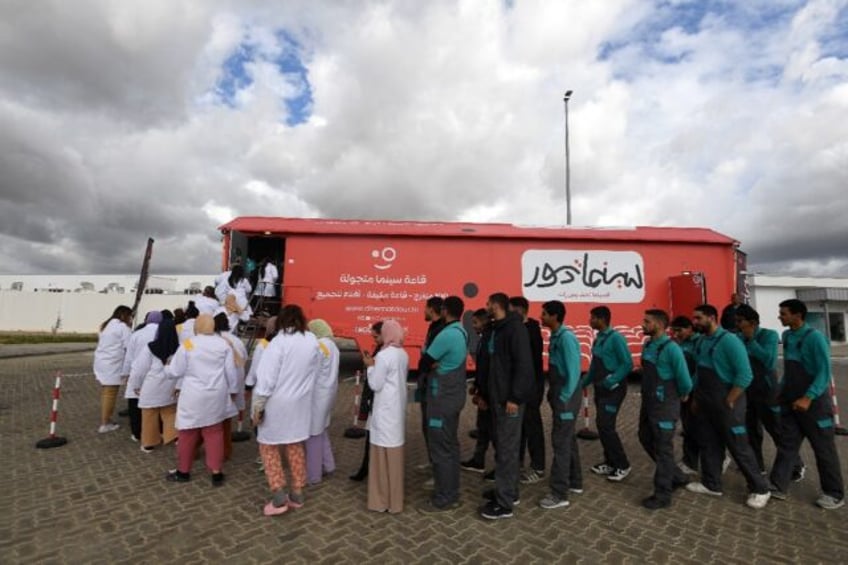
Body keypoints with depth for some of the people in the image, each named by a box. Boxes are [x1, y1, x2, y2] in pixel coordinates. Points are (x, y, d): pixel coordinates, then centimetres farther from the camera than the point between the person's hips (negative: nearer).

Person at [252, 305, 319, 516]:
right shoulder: (312, 341, -4)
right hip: (300, 403, 5)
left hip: (277, 404, -5)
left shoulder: (279, 341, -18)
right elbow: (313, 372, 2)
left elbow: (267, 377, -17)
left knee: (269, 447, 12)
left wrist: (258, 406, -10)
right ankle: (297, 494, 25)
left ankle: (279, 497, 10)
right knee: (296, 446, 17)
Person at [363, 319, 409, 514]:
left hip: (385, 410, -8)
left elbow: (375, 385, -15)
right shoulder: (403, 355, 7)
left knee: (383, 453, 3)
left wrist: (370, 366, -3)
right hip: (398, 407, 8)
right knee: (395, 451, 16)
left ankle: (383, 500, 15)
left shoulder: (383, 355, -18)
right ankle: (395, 499, 28)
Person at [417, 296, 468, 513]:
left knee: (440, 449, 2)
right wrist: (436, 366, -5)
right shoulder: (461, 332, 7)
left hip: (442, 399, -9)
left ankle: (443, 499, 13)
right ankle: (452, 494, 28)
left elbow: (423, 363, -17)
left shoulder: (446, 334, -22)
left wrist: (432, 366, 1)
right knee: (450, 446, 16)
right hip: (454, 396, 9)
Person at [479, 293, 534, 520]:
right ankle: (508, 490, 32)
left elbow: (523, 364, -22)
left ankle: (504, 503, 9)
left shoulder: (515, 328, -16)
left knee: (507, 449, -1)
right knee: (502, 446, 18)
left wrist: (514, 397, -22)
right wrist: (487, 393, 19)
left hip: (510, 399, -9)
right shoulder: (496, 329, 13)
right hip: (498, 397, 9)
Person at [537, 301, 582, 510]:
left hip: (565, 398, -9)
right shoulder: (556, 337, 10)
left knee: (560, 443, -3)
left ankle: (559, 494, 6)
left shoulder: (566, 337, -19)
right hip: (559, 396, 9)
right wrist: (554, 394, 14)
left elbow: (573, 371, -22)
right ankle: (575, 482, 34)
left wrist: (564, 398, -17)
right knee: (568, 440, 19)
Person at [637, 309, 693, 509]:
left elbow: (685, 380, -17)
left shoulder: (671, 348, -20)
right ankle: (676, 476, 37)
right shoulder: (647, 345, 5)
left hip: (664, 406, -8)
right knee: (646, 439, 19)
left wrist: (681, 396, -1)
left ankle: (663, 494, 18)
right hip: (648, 403, 8)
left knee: (663, 448, 4)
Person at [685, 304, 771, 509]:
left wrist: (729, 401, -17)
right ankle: (711, 484, 26)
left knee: (739, 447, 3)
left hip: (725, 403, -7)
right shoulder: (701, 341, 7)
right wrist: (696, 398, 13)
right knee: (708, 444, 14)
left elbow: (745, 375, -20)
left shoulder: (729, 341, -17)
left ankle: (760, 489, 20)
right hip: (704, 404, 8)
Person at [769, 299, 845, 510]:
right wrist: (782, 391, 13)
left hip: (814, 403, -6)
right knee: (786, 443, 8)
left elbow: (824, 372, -20)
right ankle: (778, 487, 15)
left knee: (824, 449, 7)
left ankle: (835, 494, 23)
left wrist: (808, 398, -25)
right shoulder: (787, 336, 4)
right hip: (790, 402, 6)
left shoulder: (814, 337, -17)